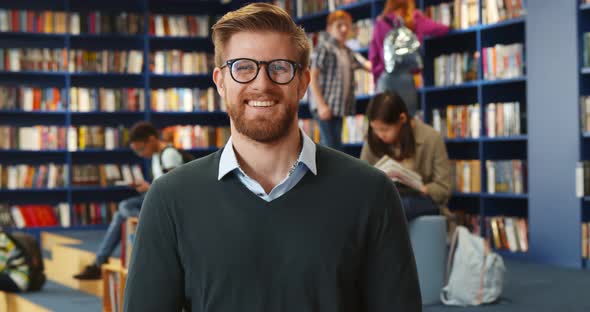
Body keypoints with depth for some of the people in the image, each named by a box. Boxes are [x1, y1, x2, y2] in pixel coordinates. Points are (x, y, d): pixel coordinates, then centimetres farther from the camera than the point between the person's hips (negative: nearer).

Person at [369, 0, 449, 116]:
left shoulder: (381, 22, 9)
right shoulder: (416, 19, 5)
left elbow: (373, 54, 8)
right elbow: (442, 29, 16)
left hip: (384, 77, 2)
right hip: (407, 76, -1)